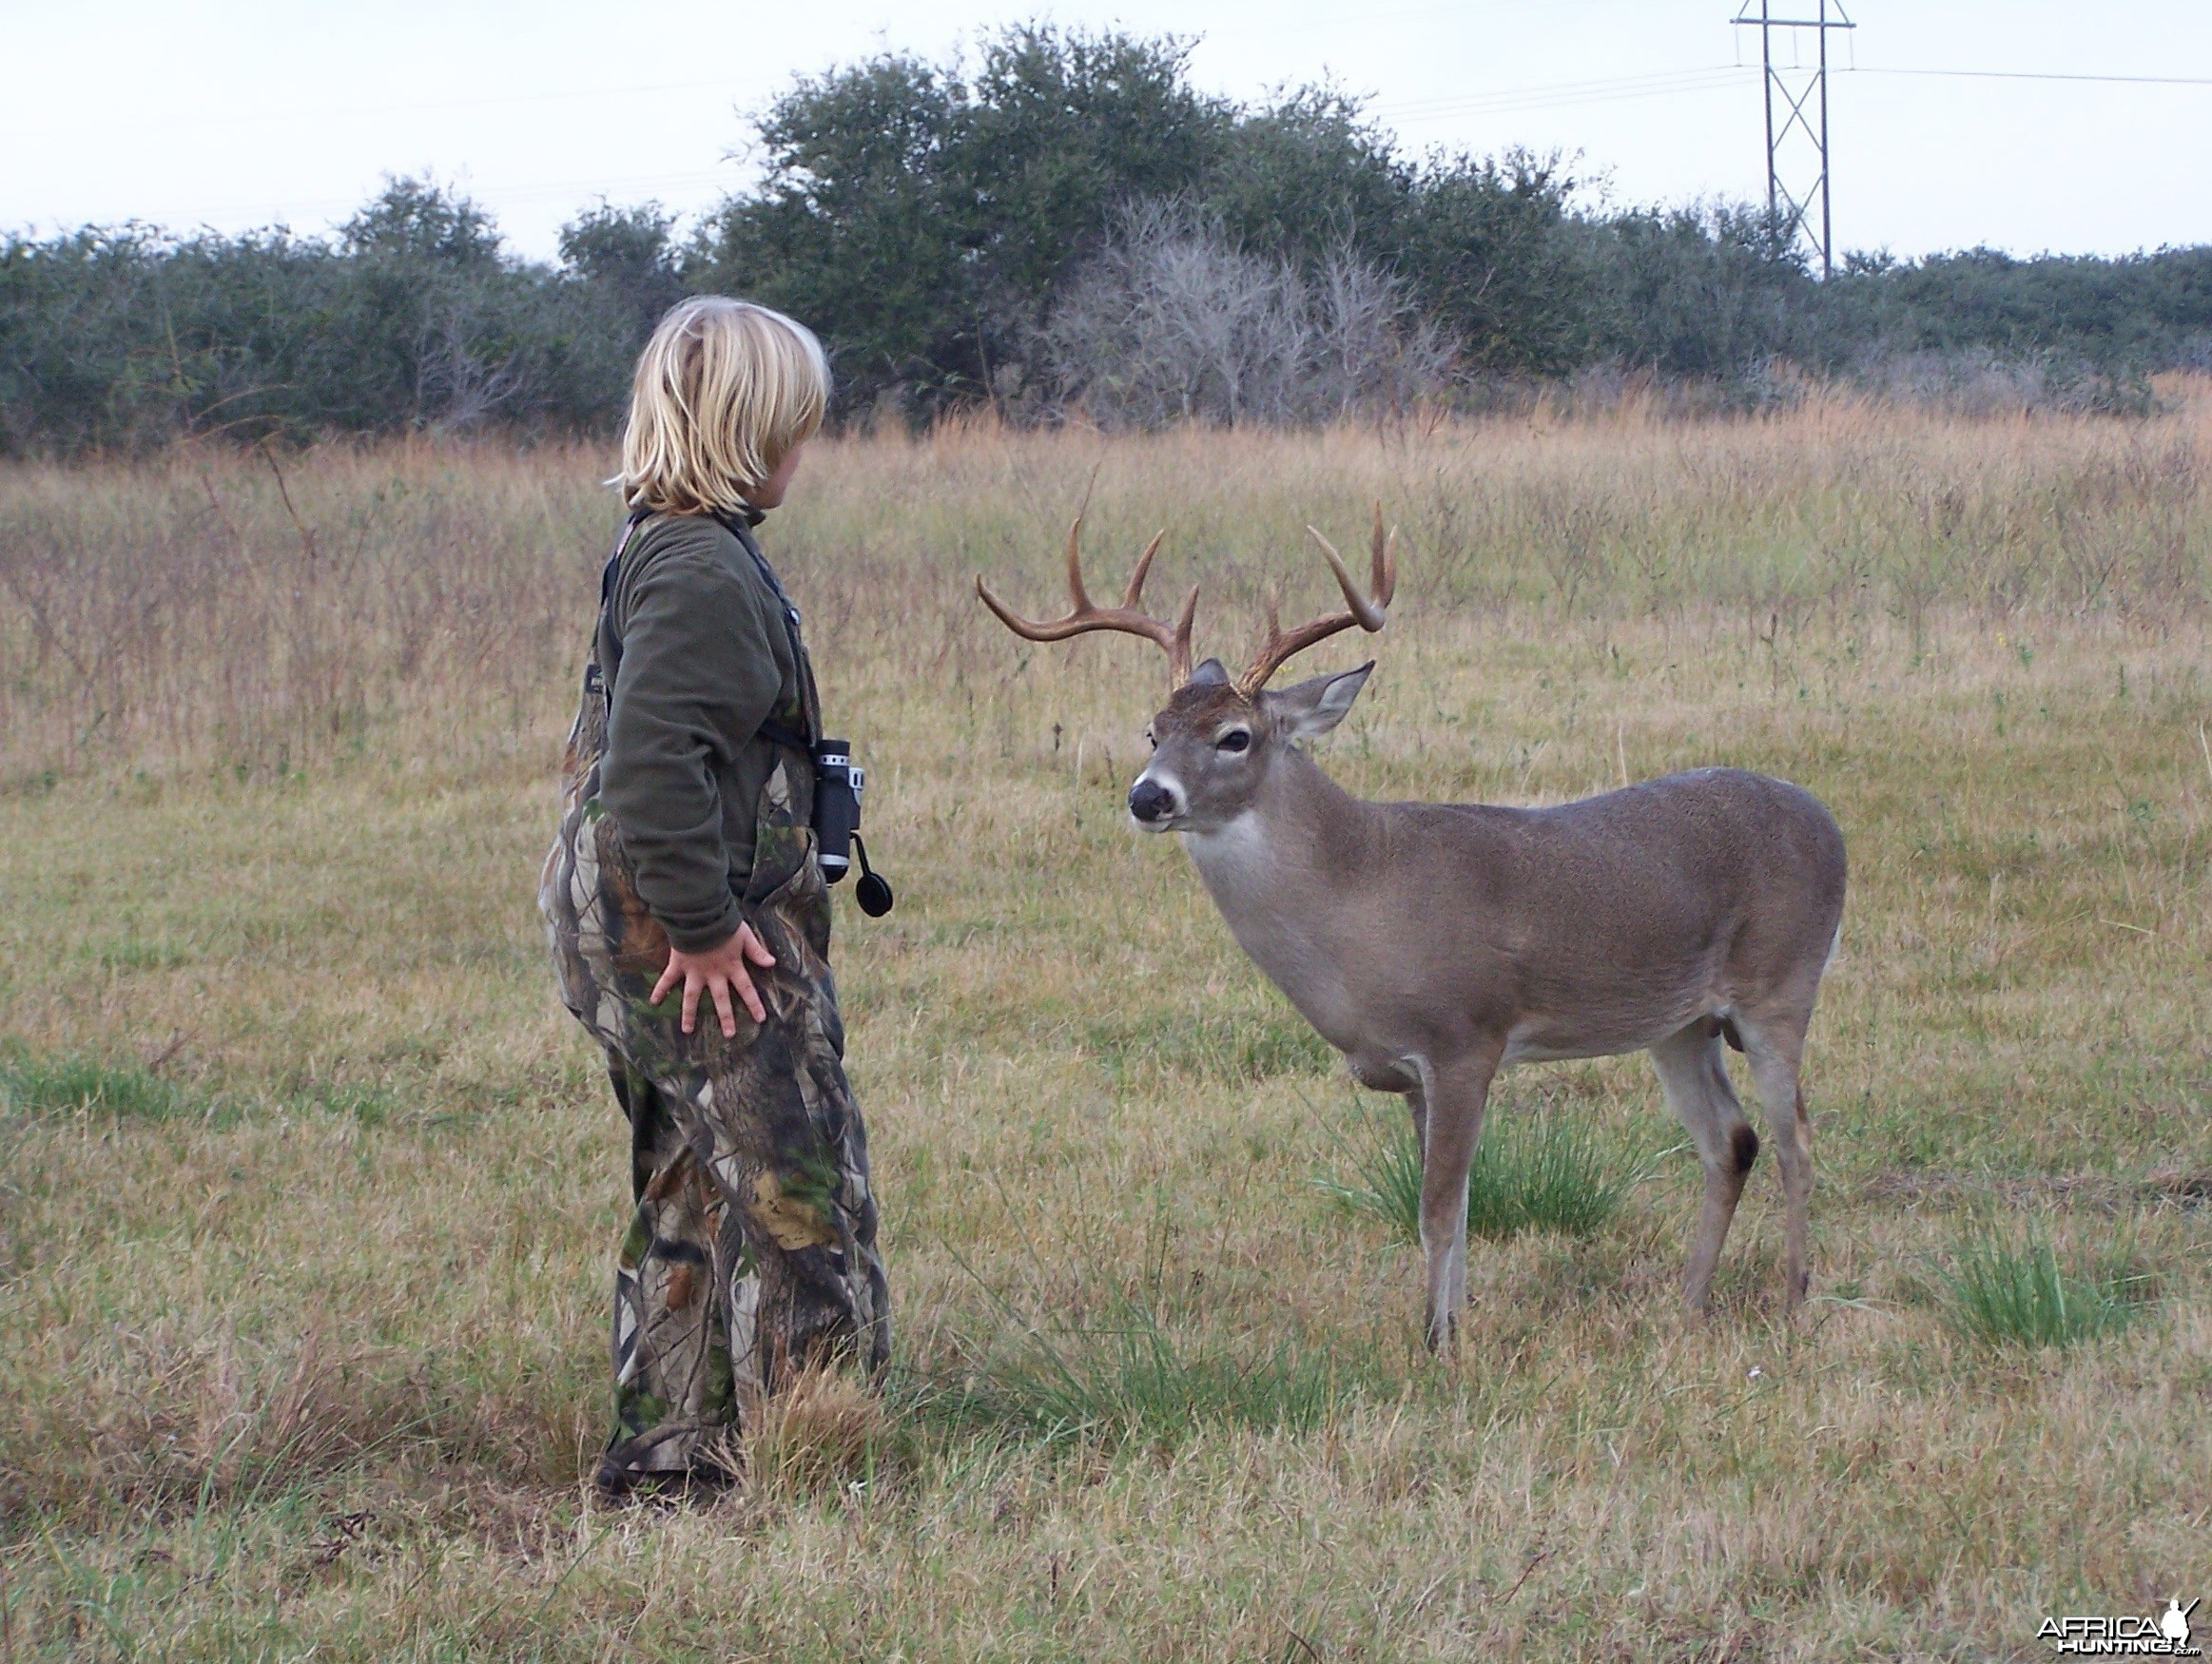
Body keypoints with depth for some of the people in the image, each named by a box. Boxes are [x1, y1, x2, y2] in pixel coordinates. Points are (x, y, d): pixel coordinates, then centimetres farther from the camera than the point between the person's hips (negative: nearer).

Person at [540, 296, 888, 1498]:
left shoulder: (655, 552, 14)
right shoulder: (704, 569, -18)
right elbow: (653, 765, -27)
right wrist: (703, 925, -21)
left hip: (647, 942, 11)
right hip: (709, 945, -11)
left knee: (689, 1197, 16)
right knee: (797, 1186, -7)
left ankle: (665, 1453, 21)